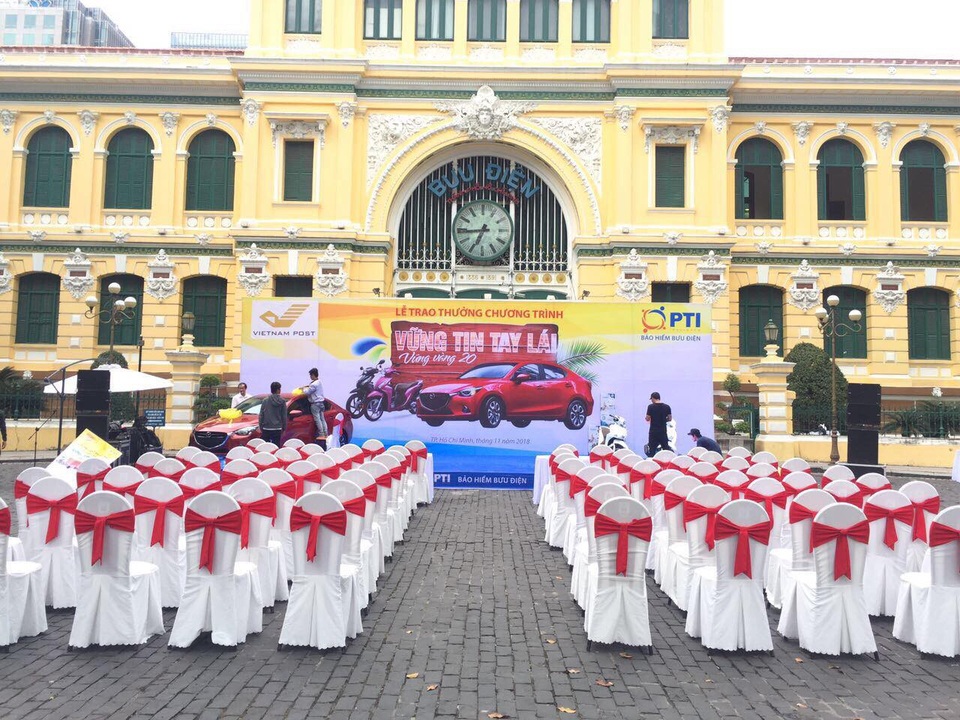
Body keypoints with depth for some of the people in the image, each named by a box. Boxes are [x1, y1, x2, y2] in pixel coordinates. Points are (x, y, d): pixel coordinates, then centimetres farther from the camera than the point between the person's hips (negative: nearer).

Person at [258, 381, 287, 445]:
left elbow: (261, 415, 2)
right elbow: (284, 416, 2)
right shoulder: (282, 401, -2)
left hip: (266, 429, 0)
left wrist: (261, 427, 11)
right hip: (277, 429, 0)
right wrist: (284, 428, 11)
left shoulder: (265, 400, -1)